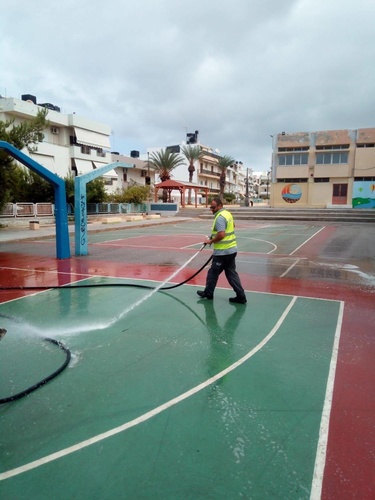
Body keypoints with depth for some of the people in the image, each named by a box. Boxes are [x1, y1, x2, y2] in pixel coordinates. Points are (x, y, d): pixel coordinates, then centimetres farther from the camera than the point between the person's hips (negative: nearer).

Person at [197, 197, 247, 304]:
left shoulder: (220, 217, -19)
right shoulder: (228, 213, 11)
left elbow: (221, 235, -28)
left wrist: (210, 241, -13)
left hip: (222, 252, -9)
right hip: (231, 249, 9)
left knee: (213, 273, 8)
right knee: (231, 273, 12)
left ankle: (208, 293, 25)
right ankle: (241, 296, 10)